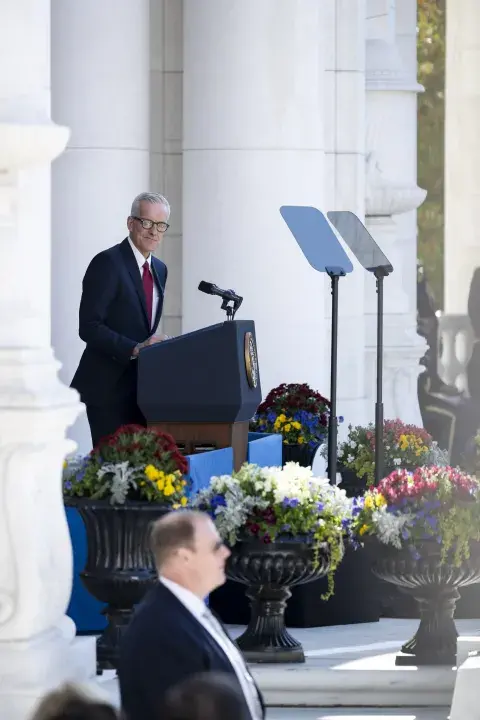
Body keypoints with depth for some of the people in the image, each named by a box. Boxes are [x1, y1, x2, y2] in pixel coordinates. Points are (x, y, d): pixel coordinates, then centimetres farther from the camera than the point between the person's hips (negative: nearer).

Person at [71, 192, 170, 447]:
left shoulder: (159, 269, 15)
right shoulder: (107, 263, -10)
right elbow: (89, 327, -17)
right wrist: (135, 349, -26)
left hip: (141, 388, 7)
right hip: (108, 388, -7)